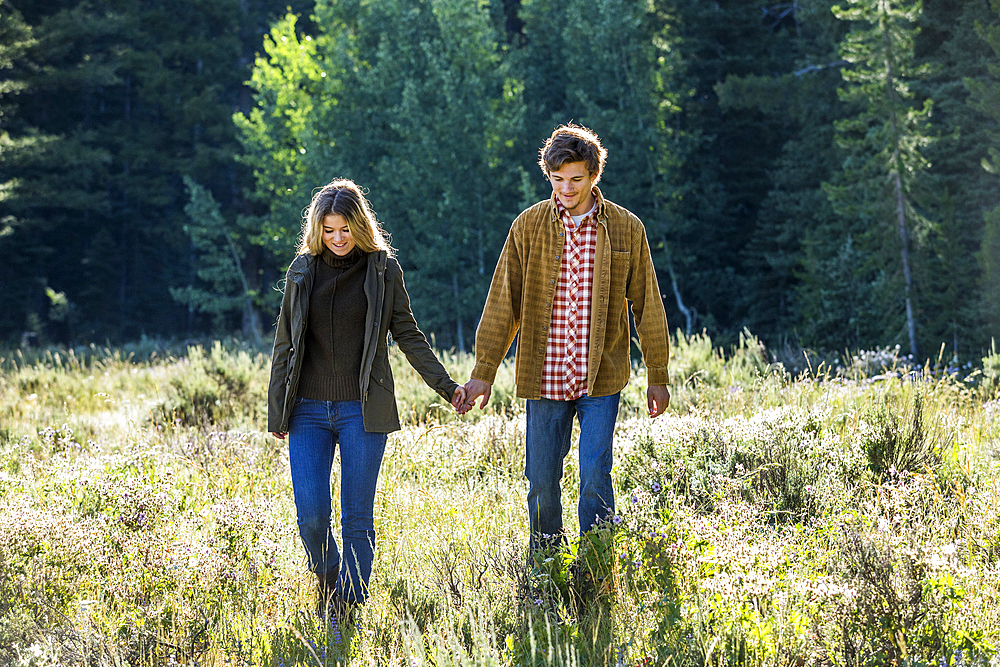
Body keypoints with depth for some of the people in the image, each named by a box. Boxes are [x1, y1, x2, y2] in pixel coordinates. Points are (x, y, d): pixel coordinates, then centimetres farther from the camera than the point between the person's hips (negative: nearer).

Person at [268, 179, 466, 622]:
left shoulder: (382, 270, 2)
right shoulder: (303, 270, 8)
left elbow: (408, 336, 8)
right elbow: (285, 345, 12)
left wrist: (446, 386, 0)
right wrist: (277, 413, 11)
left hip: (362, 410, -2)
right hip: (309, 411, 2)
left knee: (357, 518, -2)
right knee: (311, 516, -6)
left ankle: (348, 607, 6)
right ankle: (327, 581, 22)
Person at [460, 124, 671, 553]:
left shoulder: (626, 229, 2)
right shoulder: (528, 227, 3)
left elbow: (647, 305, 8)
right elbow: (503, 302, 5)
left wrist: (657, 376, 9)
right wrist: (483, 371, 1)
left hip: (601, 379, -1)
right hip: (544, 377, 1)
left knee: (595, 480, -9)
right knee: (541, 484, 5)